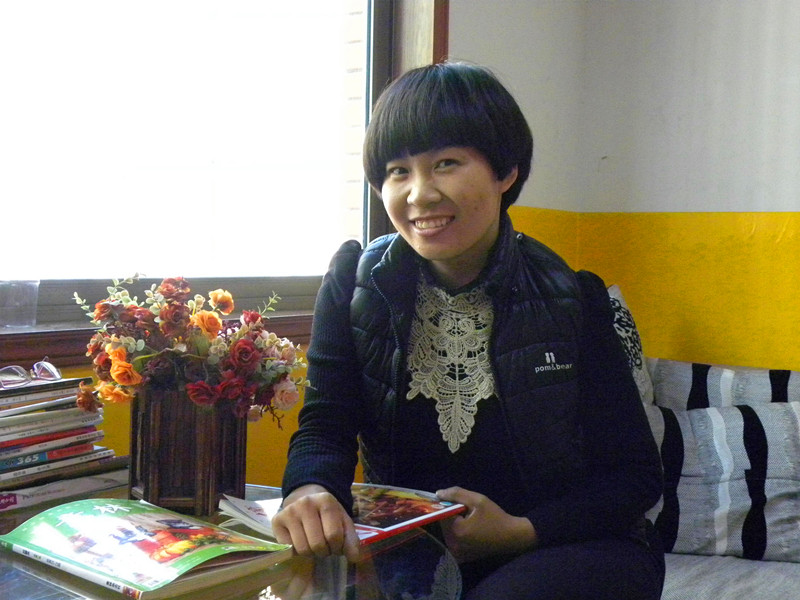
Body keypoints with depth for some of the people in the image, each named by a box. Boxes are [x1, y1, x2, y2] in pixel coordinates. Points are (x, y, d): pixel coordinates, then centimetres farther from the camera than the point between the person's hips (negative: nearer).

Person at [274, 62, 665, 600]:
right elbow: (325, 426, -9)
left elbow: (636, 474, -6)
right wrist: (310, 492, -33)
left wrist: (520, 532, -21)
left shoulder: (570, 299, -10)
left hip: (566, 545, -2)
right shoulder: (355, 286, -4)